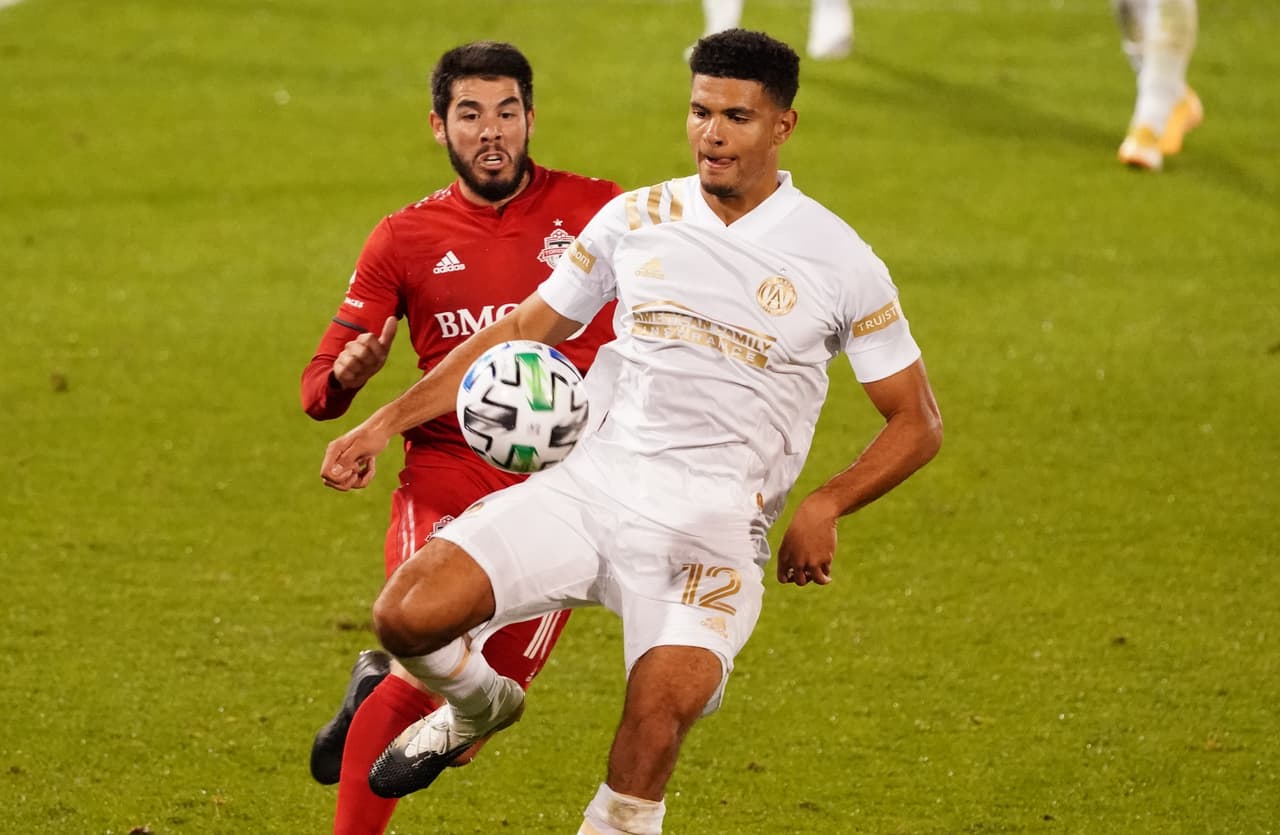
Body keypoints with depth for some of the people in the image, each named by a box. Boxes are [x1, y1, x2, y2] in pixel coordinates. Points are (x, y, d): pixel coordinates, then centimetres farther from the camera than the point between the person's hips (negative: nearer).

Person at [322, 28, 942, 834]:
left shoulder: (838, 259, 0)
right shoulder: (635, 220, 9)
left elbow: (917, 422, 7)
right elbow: (523, 329, 19)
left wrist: (824, 507, -10)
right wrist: (386, 422, 12)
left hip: (714, 523, -3)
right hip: (593, 482, 3)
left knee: (659, 707, -31)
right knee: (408, 614, -16)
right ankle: (480, 705, 19)